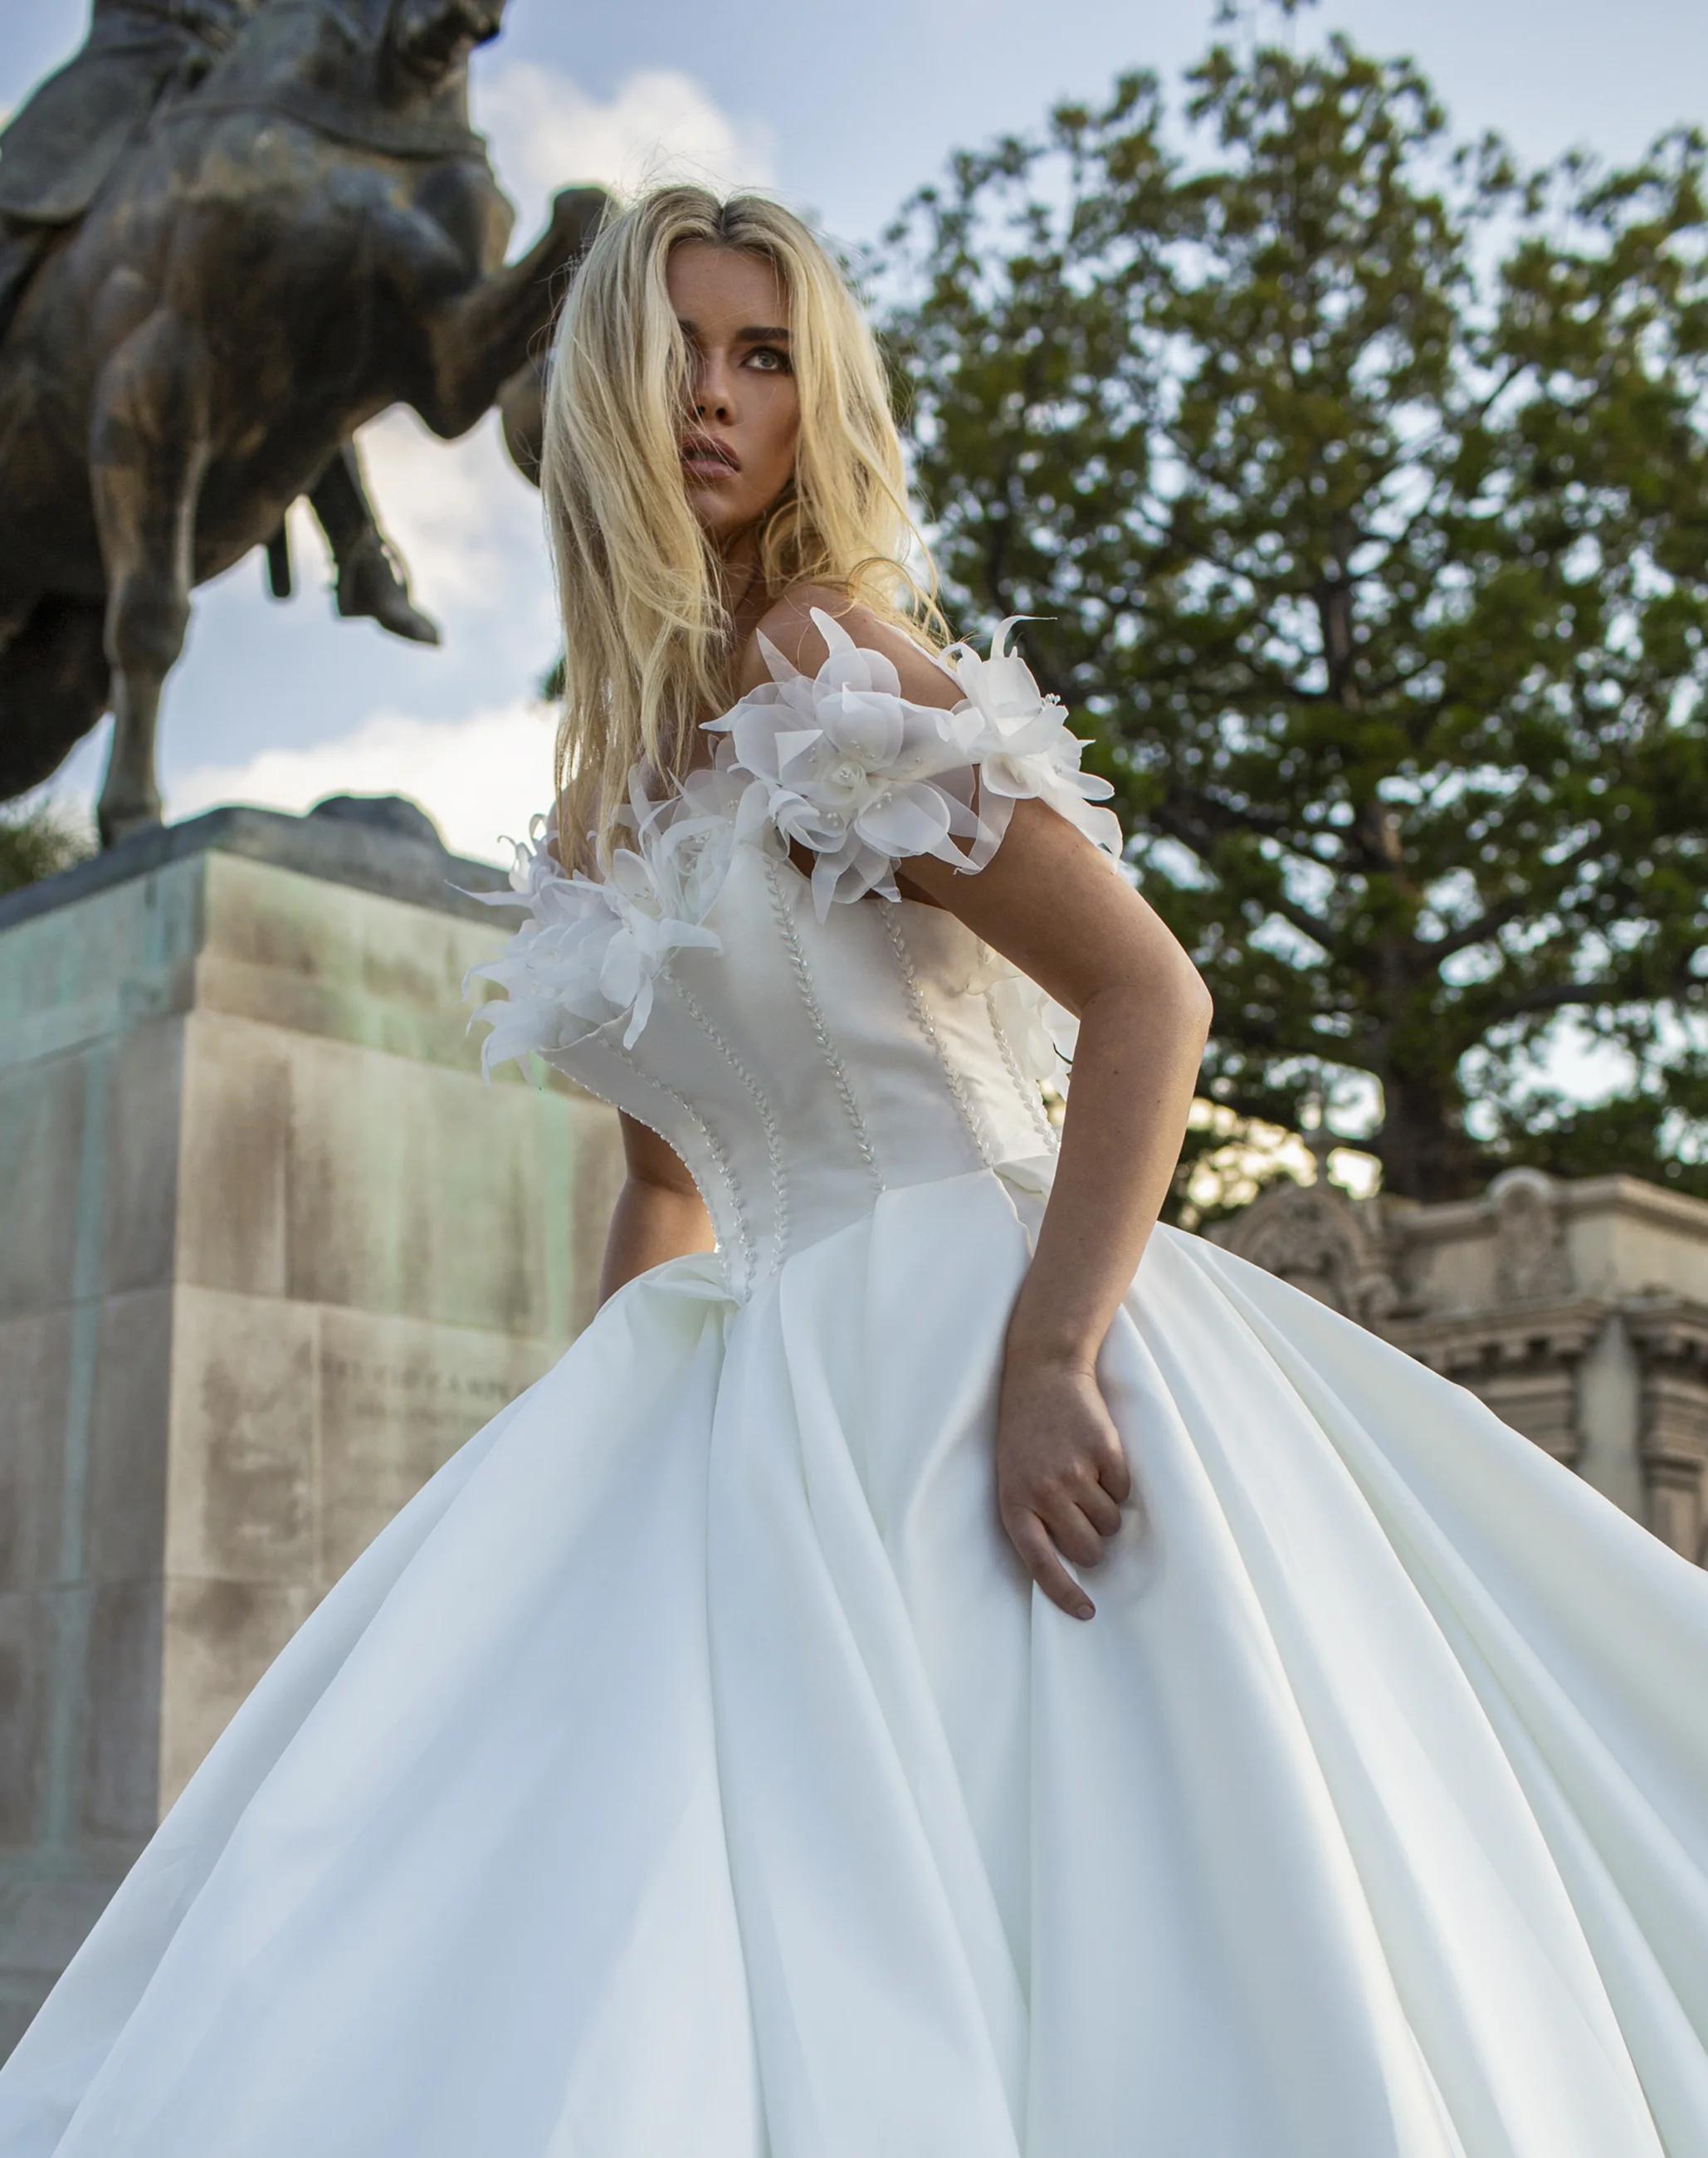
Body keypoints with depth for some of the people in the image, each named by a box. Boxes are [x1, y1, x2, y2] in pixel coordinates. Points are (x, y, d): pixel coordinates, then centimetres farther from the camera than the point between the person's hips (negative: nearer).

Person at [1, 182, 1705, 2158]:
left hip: (959, 1322, -8)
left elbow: (1150, 998, -16)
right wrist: (595, 1448, 18)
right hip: (771, 1383, 8)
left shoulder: (829, 674, -8)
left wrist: (1047, 1360, -26)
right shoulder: (609, 769, 16)